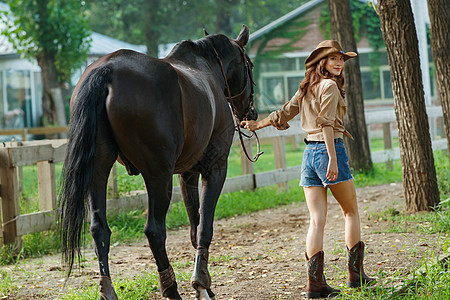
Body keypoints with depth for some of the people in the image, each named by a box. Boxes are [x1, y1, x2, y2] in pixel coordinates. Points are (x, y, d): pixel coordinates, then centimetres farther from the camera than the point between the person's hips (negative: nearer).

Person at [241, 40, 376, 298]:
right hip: (329, 149, -7)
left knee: (317, 219, 2)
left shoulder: (307, 88, 16)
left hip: (309, 152, 7)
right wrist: (333, 159, -21)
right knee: (351, 211, 8)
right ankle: (356, 274, 12)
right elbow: (326, 124, -17)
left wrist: (257, 125, 38)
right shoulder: (329, 86, -8)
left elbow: (283, 115, 23)